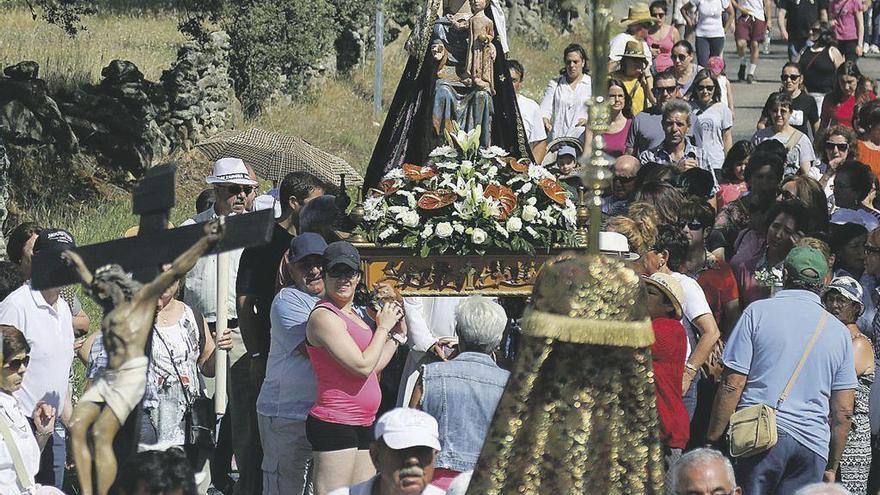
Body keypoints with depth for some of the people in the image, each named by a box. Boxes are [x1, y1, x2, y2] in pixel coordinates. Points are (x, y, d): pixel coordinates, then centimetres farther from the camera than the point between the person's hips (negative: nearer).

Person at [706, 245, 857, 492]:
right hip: (813, 445, 3)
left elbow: (732, 385, -3)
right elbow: (843, 411, 12)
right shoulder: (839, 331, 12)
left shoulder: (758, 312, 2)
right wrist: (832, 466, 20)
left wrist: (713, 439, 3)